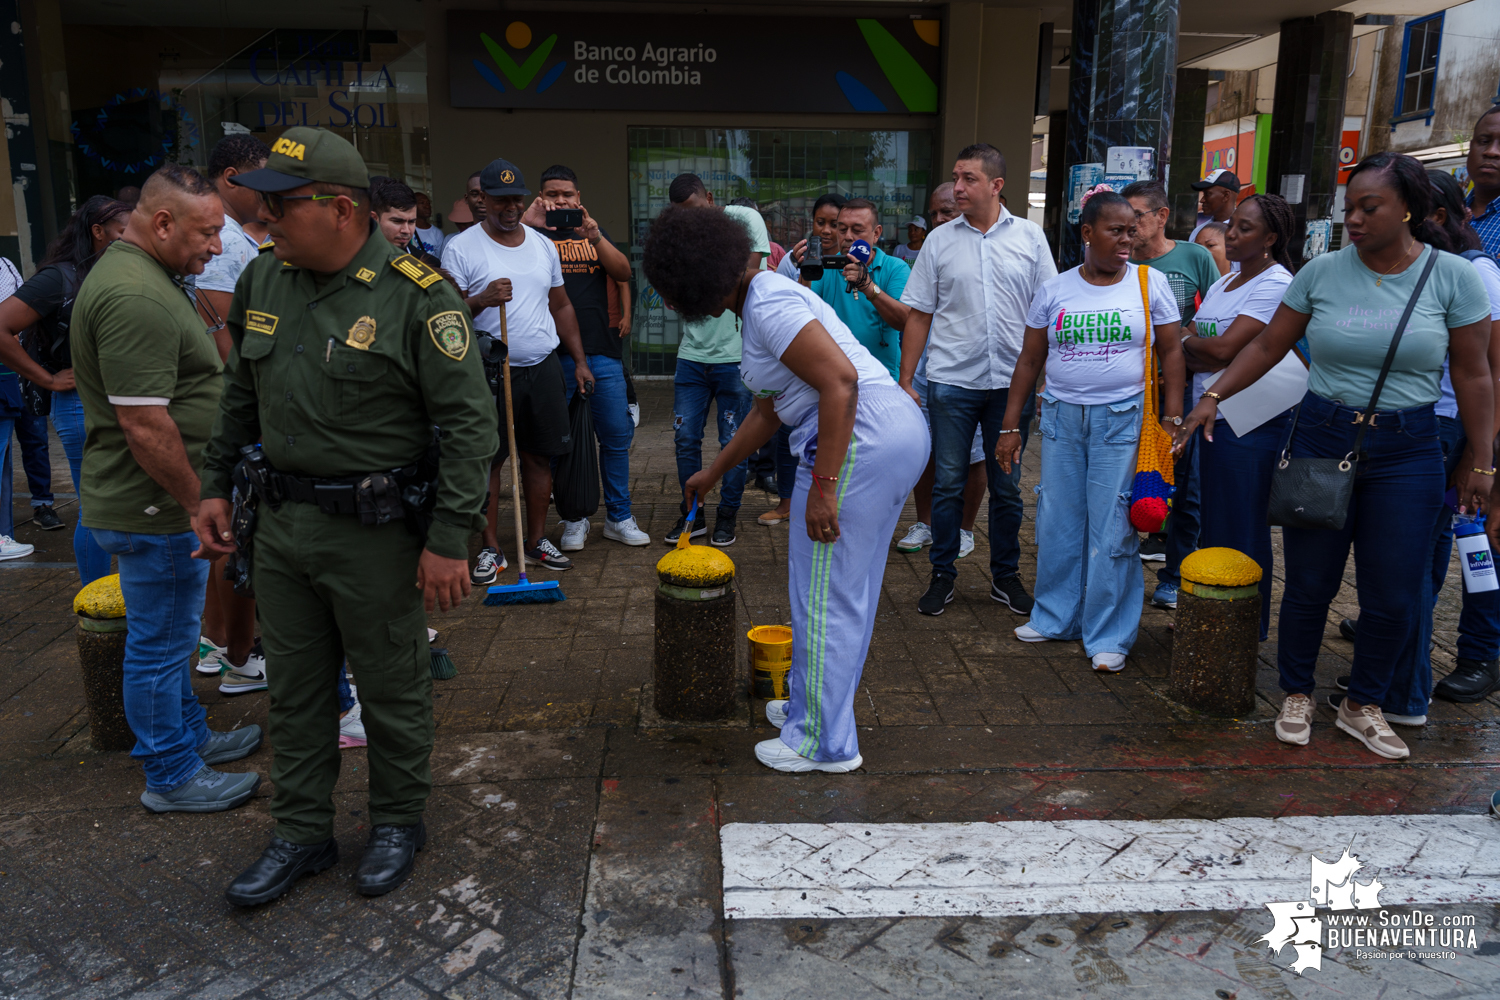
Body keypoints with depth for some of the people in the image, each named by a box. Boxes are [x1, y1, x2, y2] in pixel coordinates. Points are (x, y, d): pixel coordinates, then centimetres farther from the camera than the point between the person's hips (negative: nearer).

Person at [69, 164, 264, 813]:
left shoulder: (142, 277, 12)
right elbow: (144, 424, -28)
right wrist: (198, 503, -20)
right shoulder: (135, 298, -24)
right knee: (160, 642, 3)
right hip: (153, 508, -11)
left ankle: (189, 734, 39)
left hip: (158, 502, 11)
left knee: (166, 632, 22)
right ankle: (172, 776, 18)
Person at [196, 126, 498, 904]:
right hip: (280, 524, 6)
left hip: (374, 530, -6)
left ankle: (398, 822, 32)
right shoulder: (263, 280, 6)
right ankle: (302, 834, 33)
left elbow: (469, 424, -16)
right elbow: (240, 396, 18)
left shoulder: (418, 298, -15)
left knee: (393, 688, 10)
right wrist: (215, 484, 16)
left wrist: (449, 540, -19)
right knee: (296, 690, 16)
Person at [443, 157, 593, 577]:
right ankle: (490, 548, 11)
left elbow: (561, 307, 19)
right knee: (487, 461, -1)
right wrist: (482, 299, -23)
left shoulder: (543, 245, 13)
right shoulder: (461, 248, -3)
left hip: (543, 368, 5)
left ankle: (537, 541, 21)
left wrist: (580, 361, 15)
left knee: (540, 457, 8)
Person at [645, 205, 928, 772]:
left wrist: (823, 486, -24)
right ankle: (814, 704, 37)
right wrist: (713, 473, 36)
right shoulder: (764, 302, 20)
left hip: (859, 442, -11)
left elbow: (841, 381, -23)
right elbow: (769, 410, 29)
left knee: (823, 595, 0)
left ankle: (824, 743, 12)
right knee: (849, 588, 20)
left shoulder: (768, 303, -12)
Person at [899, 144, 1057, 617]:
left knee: (1007, 486, 9)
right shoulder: (939, 240, 3)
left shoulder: (1030, 237, 4)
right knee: (948, 483, 4)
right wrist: (905, 380, -1)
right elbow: (919, 315, 4)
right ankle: (943, 576, 17)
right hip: (951, 382, 0)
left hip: (1010, 382, 1)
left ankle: (1005, 577, 23)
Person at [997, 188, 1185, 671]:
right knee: (1057, 523, 8)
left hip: (1121, 419, -2)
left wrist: (1172, 417, -5)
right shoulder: (1055, 290, 5)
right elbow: (1029, 360, 8)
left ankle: (1109, 635, 11)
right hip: (1061, 417, 2)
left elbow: (1172, 351, 4)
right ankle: (1055, 617, 26)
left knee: (1112, 527, -1)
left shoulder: (1150, 282, 2)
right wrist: (1010, 425, 5)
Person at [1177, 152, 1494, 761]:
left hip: (1406, 452, 0)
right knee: (1308, 582, 6)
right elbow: (1268, 347, 4)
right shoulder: (1322, 271, -1)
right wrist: (1212, 397, -7)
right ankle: (1296, 695, 26)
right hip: (1320, 438, 0)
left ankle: (1362, 706, 26)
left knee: (1393, 595, 4)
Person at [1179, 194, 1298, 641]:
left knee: (1241, 529, -1)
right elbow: (1200, 354, 11)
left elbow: (1224, 348, -19)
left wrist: (1187, 341, -3)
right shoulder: (1224, 282, 16)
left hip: (1250, 422, -9)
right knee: (1211, 521, 15)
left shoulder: (1275, 284, -12)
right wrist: (1203, 352, -10)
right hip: (1213, 416, 9)